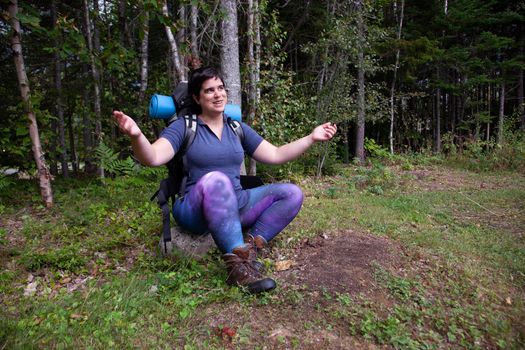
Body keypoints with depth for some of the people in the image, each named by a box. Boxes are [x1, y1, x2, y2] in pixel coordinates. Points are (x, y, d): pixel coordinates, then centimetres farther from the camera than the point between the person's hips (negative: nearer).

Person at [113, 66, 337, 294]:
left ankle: (250, 246, -19)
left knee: (292, 193, -10)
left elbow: (275, 155, 12)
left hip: (235, 206, 5)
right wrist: (136, 135, -39)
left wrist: (312, 138, 6)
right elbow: (153, 158, -18)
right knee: (215, 180, -39)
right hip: (195, 211, -5)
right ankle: (238, 265, -38)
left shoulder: (237, 128, 11)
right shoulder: (183, 127, -3)